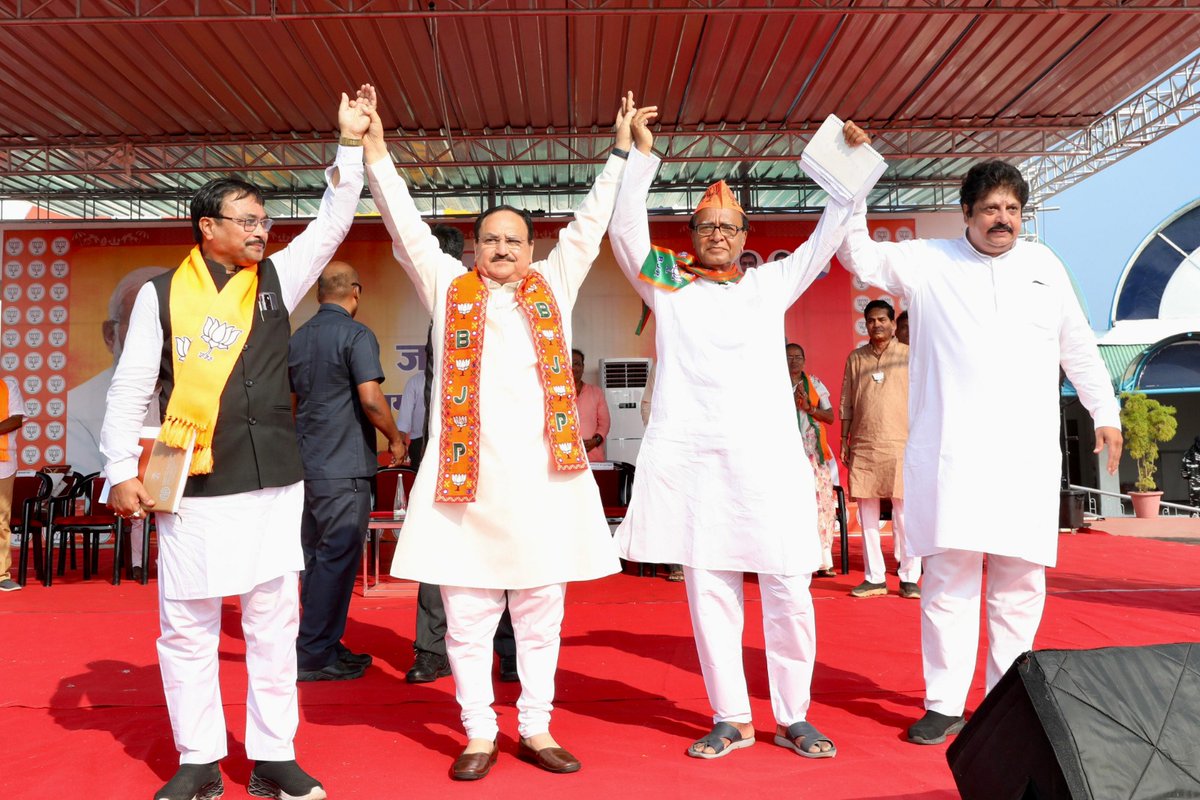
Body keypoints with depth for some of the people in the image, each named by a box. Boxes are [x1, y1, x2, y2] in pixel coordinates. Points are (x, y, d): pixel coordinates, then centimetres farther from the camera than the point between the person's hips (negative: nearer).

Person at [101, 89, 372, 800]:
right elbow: (131, 387, 3)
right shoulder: (162, 294, 4)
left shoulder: (277, 279, 10)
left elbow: (332, 225, 5)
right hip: (193, 484, -2)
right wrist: (122, 468, -3)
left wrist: (352, 147, -2)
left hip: (273, 479, 2)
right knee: (188, 628, 5)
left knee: (275, 623, 7)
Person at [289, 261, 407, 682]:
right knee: (337, 559, -1)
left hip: (306, 465, 8)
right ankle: (314, 656, 3)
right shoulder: (356, 335, -10)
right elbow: (370, 399, -19)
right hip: (345, 466, -8)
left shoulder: (297, 338, 12)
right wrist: (395, 439, -5)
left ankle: (325, 645, 22)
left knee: (317, 557, 13)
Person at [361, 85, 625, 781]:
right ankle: (479, 735, 20)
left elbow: (591, 224, 16)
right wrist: (376, 153, 7)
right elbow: (407, 225, 10)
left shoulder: (553, 287, 14)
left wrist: (623, 154, 17)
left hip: (543, 473, 1)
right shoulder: (449, 289, 11)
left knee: (541, 615, 10)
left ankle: (537, 730, 23)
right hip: (467, 475, -1)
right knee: (468, 618, 5)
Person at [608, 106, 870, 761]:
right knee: (708, 590, 4)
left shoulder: (771, 283, 17)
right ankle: (731, 720, 17)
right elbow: (624, 229, 4)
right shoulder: (667, 284, 13)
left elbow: (828, 236, 19)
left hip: (767, 455, 1)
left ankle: (792, 718, 17)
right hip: (691, 457, 0)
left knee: (789, 591, 1)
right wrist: (640, 154, -1)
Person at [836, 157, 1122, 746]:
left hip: (1028, 453, 3)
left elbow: (1078, 346, 23)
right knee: (949, 576, -4)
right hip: (951, 451, -3)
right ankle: (945, 704, 6)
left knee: (1021, 581, 5)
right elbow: (859, 256, 1)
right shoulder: (928, 262, 9)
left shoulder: (1044, 265, 17)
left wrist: (1106, 413, 22)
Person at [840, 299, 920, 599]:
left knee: (904, 513, -3)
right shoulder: (855, 358, 11)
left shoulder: (910, 357, 4)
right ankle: (874, 578, 13)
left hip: (901, 445, -3)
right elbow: (846, 403, 12)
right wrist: (844, 440, 7)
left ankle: (909, 578, 6)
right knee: (867, 513, 5)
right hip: (863, 446, 3)